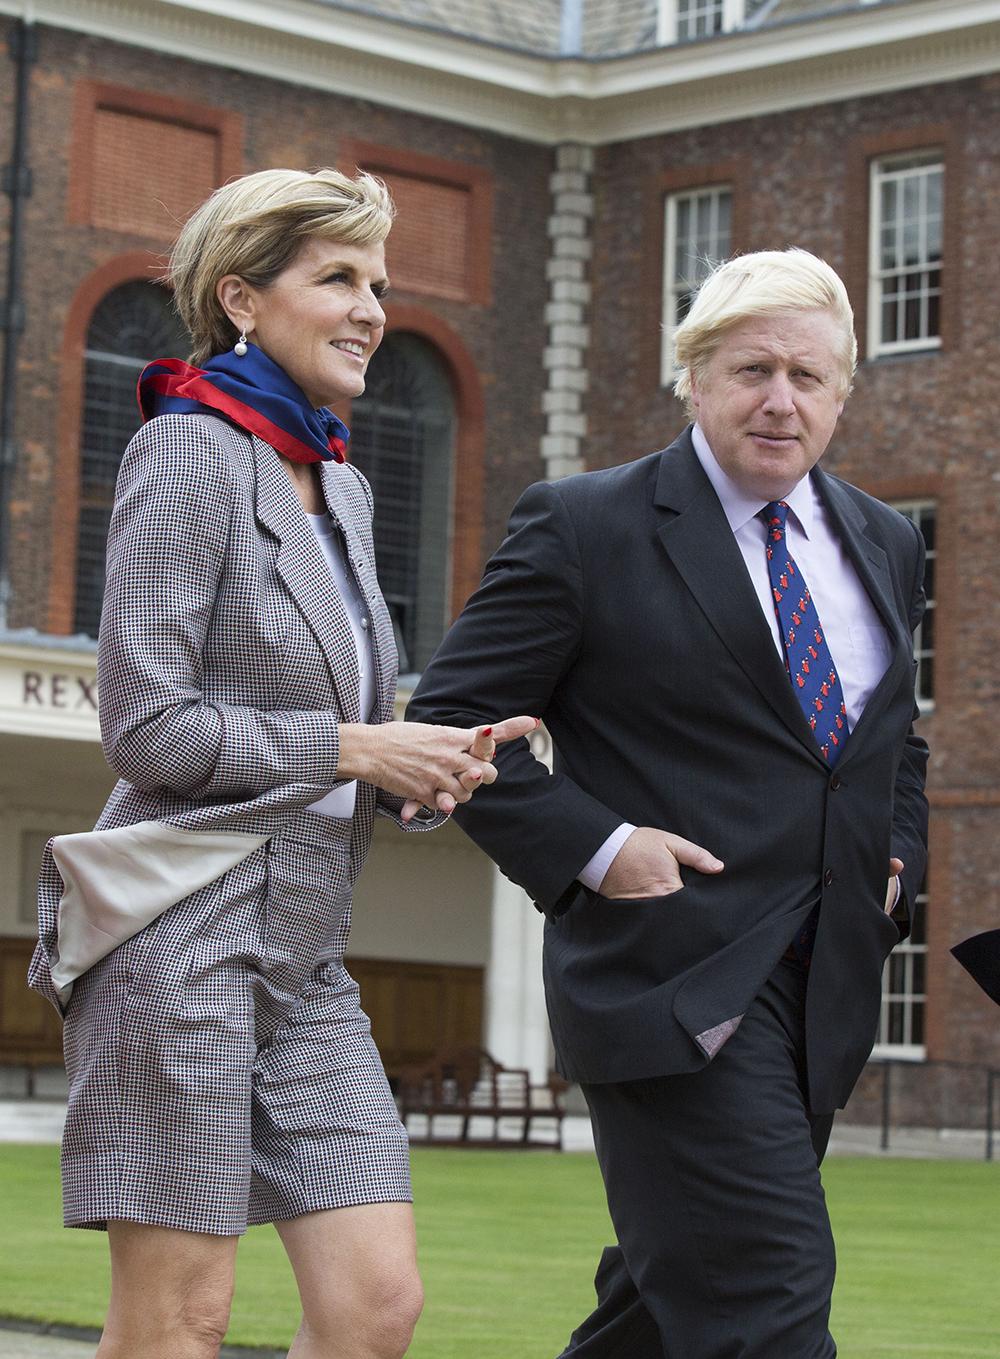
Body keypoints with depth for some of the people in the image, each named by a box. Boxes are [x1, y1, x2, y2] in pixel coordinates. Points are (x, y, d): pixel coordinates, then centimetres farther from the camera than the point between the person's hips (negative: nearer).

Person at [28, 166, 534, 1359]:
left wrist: (426, 769, 3)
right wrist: (353, 746, -10)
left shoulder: (340, 486, 18)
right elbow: (145, 721, -14)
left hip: (301, 950, 8)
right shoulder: (190, 454, -7)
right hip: (185, 933, -8)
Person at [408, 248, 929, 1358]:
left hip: (825, 986, 7)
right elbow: (453, 719, -5)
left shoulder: (883, 545, 15)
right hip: (674, 972, -7)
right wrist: (594, 849, -14)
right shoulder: (584, 528, -4)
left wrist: (895, 861, 10)